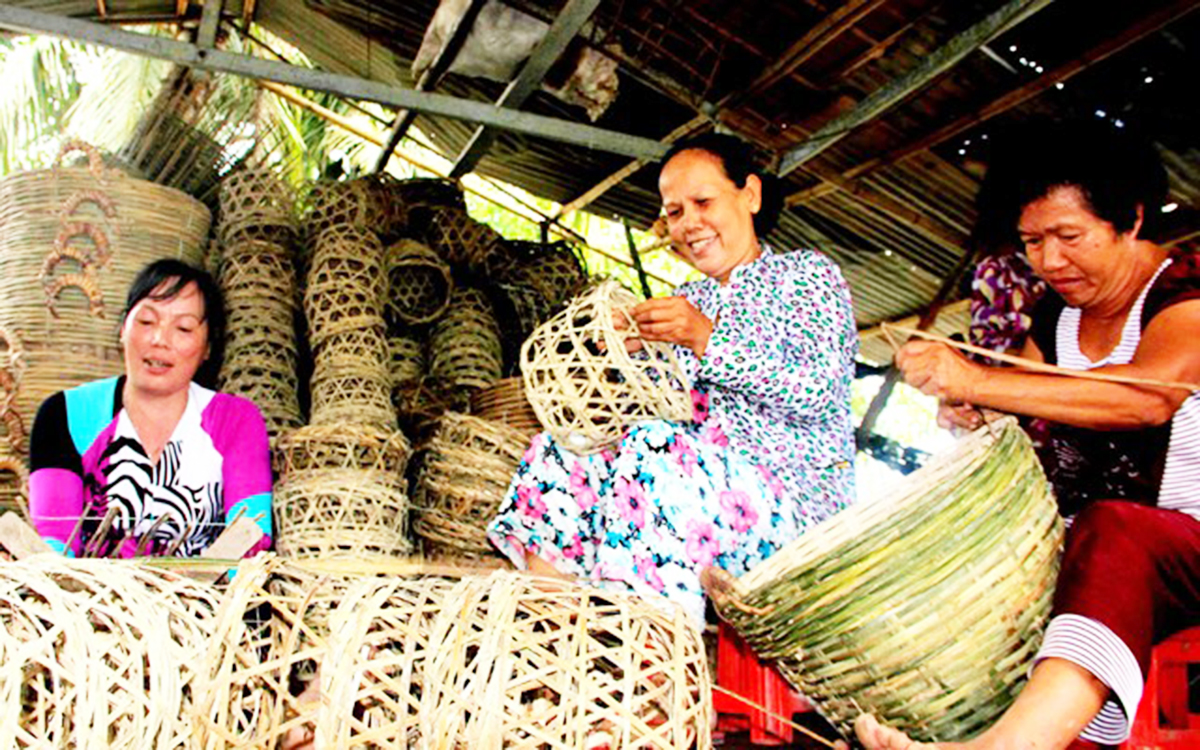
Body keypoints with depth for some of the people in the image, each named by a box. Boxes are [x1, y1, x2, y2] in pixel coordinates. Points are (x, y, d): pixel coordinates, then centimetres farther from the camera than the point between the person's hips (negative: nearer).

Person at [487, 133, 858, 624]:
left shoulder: (806, 274, 7)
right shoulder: (686, 303, 21)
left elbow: (818, 392, -9)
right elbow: (660, 407, 12)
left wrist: (709, 338, -18)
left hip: (797, 502, -5)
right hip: (706, 486, 5)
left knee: (652, 450, -32)